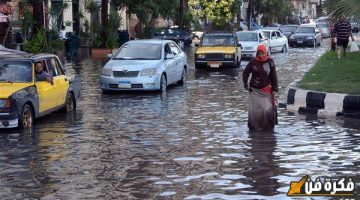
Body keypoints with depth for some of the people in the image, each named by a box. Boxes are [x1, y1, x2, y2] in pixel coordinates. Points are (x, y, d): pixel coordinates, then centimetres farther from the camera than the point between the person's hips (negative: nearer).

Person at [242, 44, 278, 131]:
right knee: (254, 110, 4)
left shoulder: (270, 62, -1)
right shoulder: (253, 62, -1)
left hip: (266, 90, -1)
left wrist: (275, 88, -1)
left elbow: (274, 76, 3)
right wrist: (246, 84, 2)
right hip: (255, 90, 1)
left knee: (267, 109, -9)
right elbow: (245, 73, 10)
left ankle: (269, 127, 2)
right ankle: (253, 127, 15)